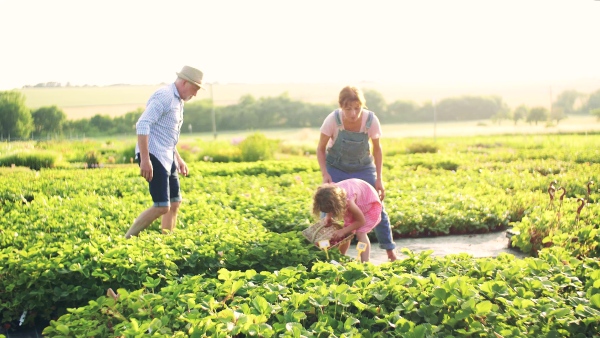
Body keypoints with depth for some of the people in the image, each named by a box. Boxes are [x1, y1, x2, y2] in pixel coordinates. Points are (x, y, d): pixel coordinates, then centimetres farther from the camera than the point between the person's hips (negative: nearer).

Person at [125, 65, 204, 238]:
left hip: (166, 157, 10)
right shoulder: (164, 96, -14)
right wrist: (145, 159, -28)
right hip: (153, 156, -10)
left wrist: (178, 159, 24)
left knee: (174, 203, 12)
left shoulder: (178, 101, 17)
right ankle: (128, 239, -5)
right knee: (162, 206, -14)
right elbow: (142, 125, -24)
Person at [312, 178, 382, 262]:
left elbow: (361, 221, -26)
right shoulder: (330, 193, -26)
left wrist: (343, 231, -27)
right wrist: (328, 217, -16)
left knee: (360, 233, -22)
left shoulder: (349, 201, -43)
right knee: (346, 234, 3)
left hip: (370, 203, -7)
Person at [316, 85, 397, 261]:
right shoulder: (333, 119, -28)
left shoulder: (371, 120, -25)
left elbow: (377, 149, -8)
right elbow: (321, 149, -13)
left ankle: (390, 250, 19)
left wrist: (379, 179, -11)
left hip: (363, 168, 1)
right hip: (336, 167, -1)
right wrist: (325, 174, -25)